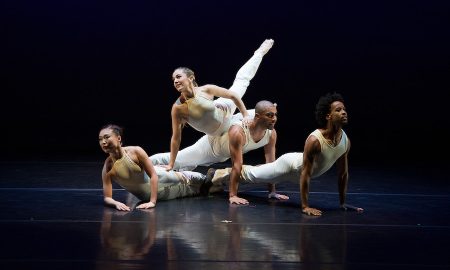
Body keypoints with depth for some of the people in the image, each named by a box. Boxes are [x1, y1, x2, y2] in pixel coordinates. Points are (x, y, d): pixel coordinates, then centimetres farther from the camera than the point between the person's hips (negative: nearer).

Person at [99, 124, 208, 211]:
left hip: (158, 178, -2)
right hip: (146, 196, 2)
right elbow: (107, 198, -24)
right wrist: (116, 203, -49)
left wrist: (152, 201, -36)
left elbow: (153, 175, -27)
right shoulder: (107, 168, -26)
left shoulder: (136, 151, -30)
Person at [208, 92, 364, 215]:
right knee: (253, 174, 16)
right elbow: (305, 174, -36)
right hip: (291, 164, -7)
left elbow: (343, 173, -8)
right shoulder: (314, 140, -40)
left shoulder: (346, 141, -20)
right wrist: (305, 206, -35)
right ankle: (219, 174, 42)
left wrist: (342, 202, -5)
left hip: (301, 169, 7)